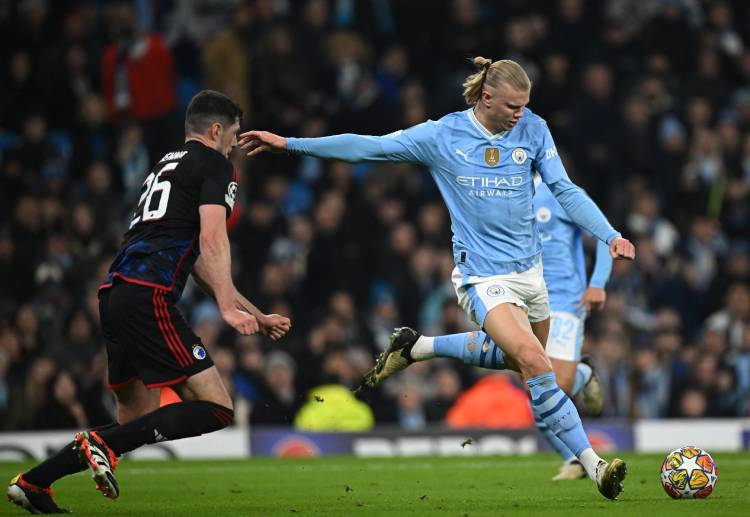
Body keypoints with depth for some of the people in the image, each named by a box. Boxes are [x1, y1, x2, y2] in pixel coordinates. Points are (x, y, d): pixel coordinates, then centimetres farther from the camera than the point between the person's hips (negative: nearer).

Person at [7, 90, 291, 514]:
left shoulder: (167, 165, 31)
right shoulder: (214, 163, 5)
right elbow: (212, 239, -11)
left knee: (136, 424, 16)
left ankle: (33, 482, 8)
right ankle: (103, 444, -21)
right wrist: (229, 308, -17)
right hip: (149, 297, -9)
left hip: (116, 294, 9)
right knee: (217, 409, -10)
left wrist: (256, 315, 35)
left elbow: (198, 262, 34)